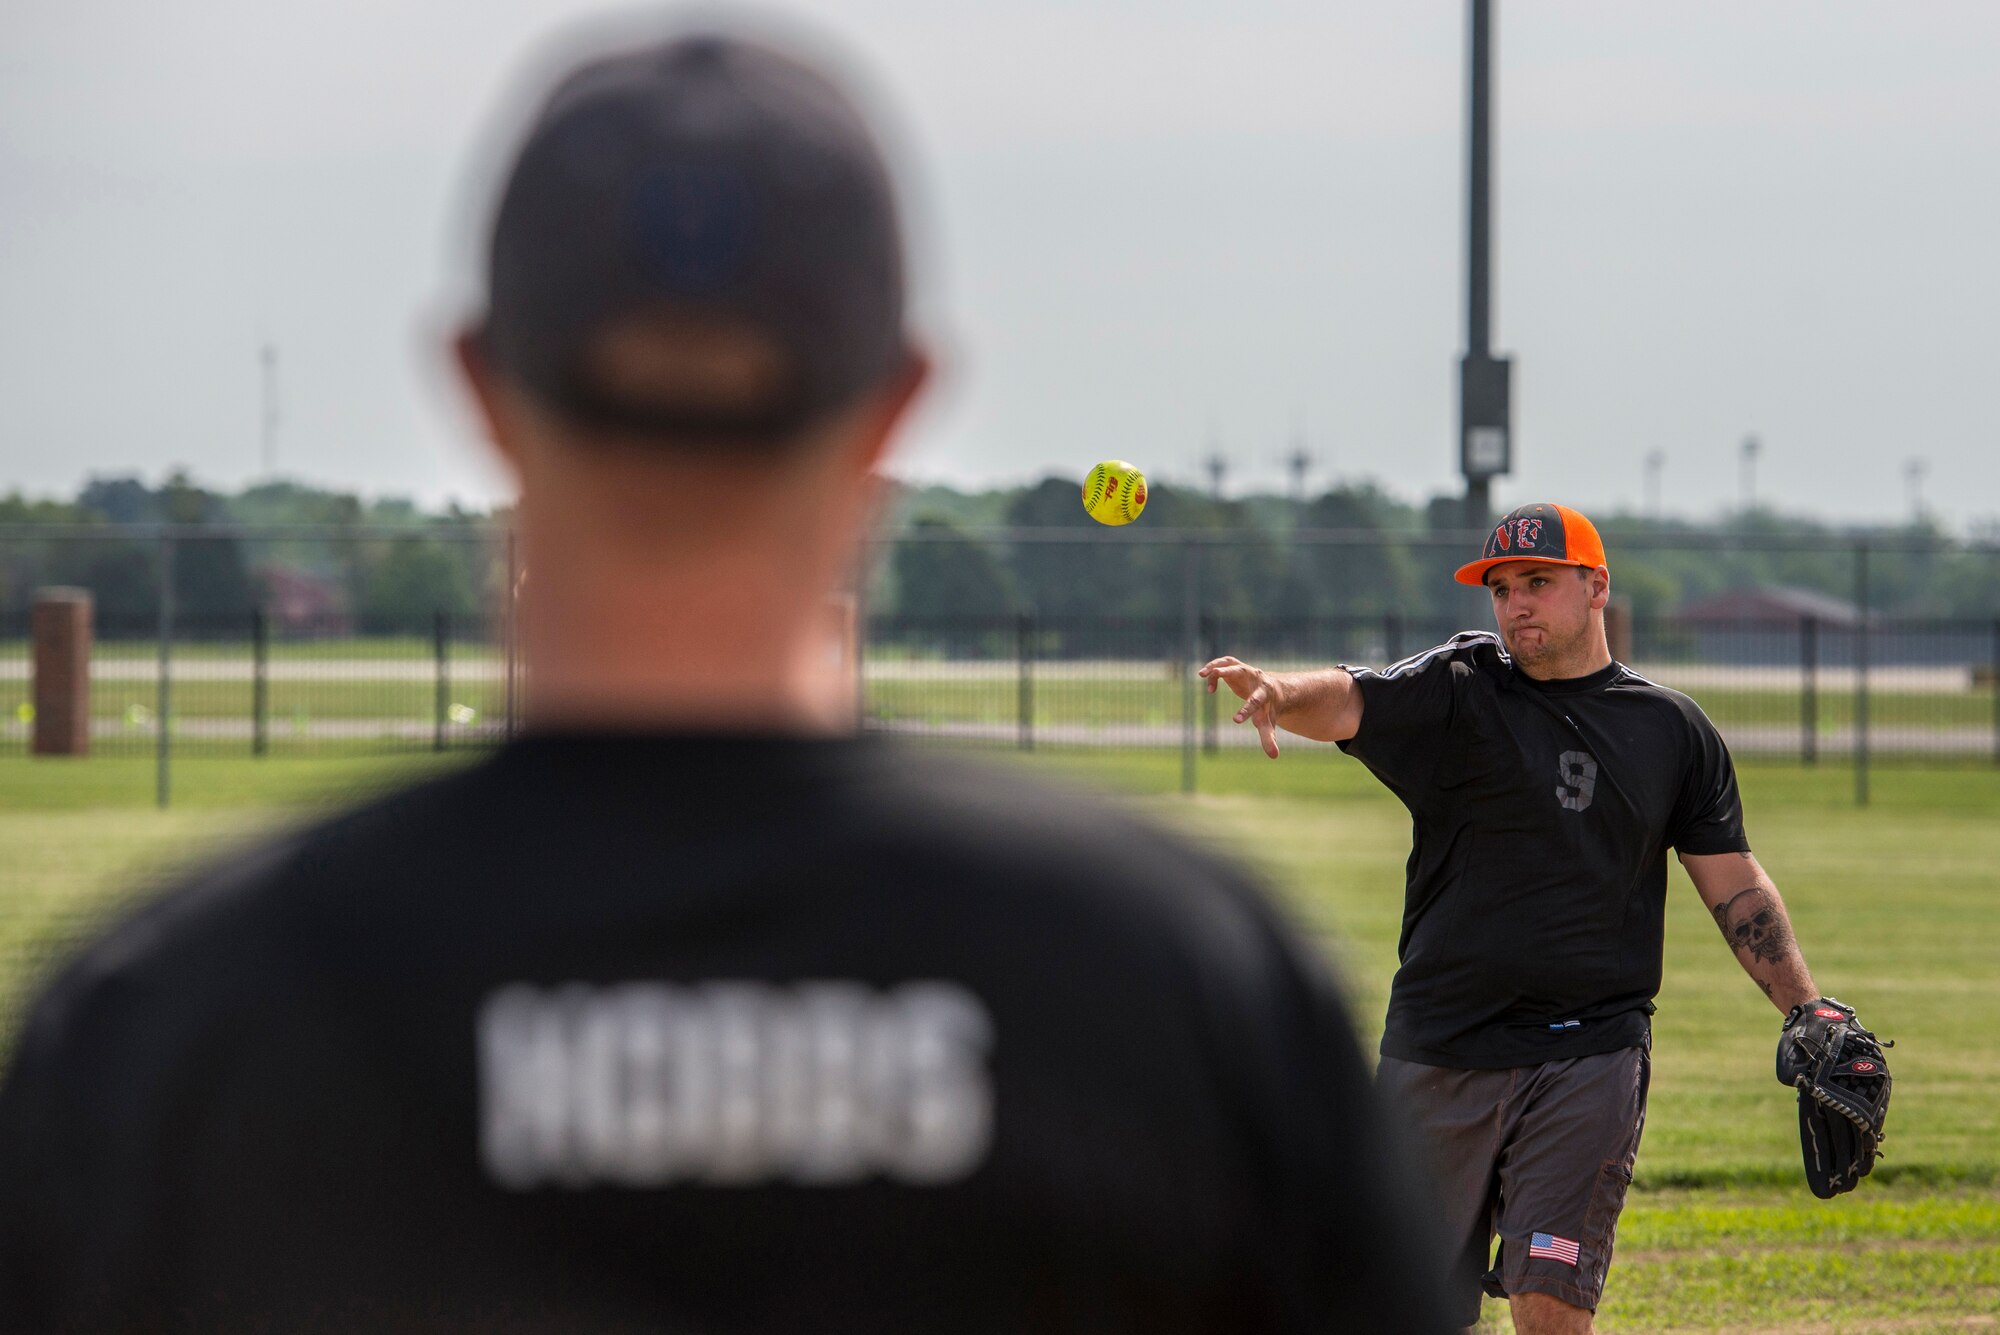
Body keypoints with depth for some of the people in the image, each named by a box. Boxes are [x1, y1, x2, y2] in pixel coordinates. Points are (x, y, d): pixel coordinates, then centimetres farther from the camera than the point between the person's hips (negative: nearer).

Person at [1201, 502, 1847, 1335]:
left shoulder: (1673, 730, 8)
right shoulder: (1460, 691, 3)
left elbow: (1734, 885, 13)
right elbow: (1349, 703, -15)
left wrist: (1809, 1014, 5)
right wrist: (1280, 694, -38)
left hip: (1590, 1059, -1)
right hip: (1441, 1051, 1)